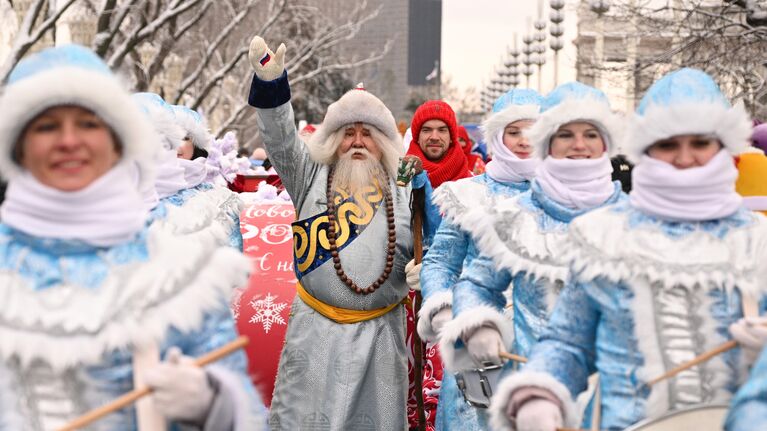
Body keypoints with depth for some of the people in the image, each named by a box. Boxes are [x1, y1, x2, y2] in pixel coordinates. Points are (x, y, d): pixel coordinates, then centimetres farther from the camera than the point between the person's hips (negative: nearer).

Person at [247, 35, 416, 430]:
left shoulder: (403, 189, 8)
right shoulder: (311, 175, 8)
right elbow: (280, 139, -5)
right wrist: (270, 84, -18)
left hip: (380, 329, 1)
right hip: (317, 326, 0)